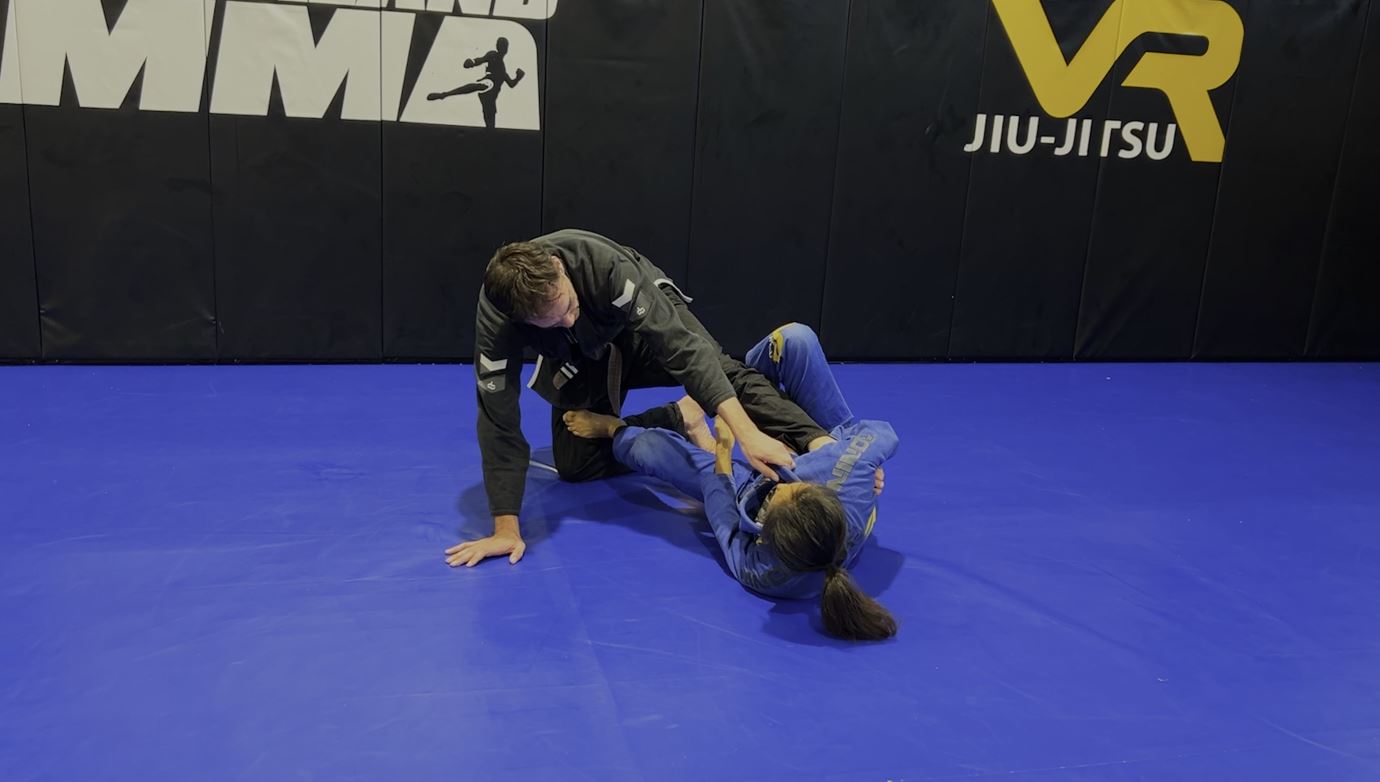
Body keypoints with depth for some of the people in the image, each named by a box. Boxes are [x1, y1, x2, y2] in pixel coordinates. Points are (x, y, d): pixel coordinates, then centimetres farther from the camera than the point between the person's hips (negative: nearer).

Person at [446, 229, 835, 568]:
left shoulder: (603, 263, -44)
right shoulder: (496, 315, -37)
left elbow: (679, 346, -48)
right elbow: (499, 418, -32)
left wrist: (747, 432, -58)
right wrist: (506, 529, -31)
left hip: (644, 317, -2)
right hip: (581, 356, 3)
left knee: (726, 373, -29)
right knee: (577, 465, -4)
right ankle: (680, 418, 6)